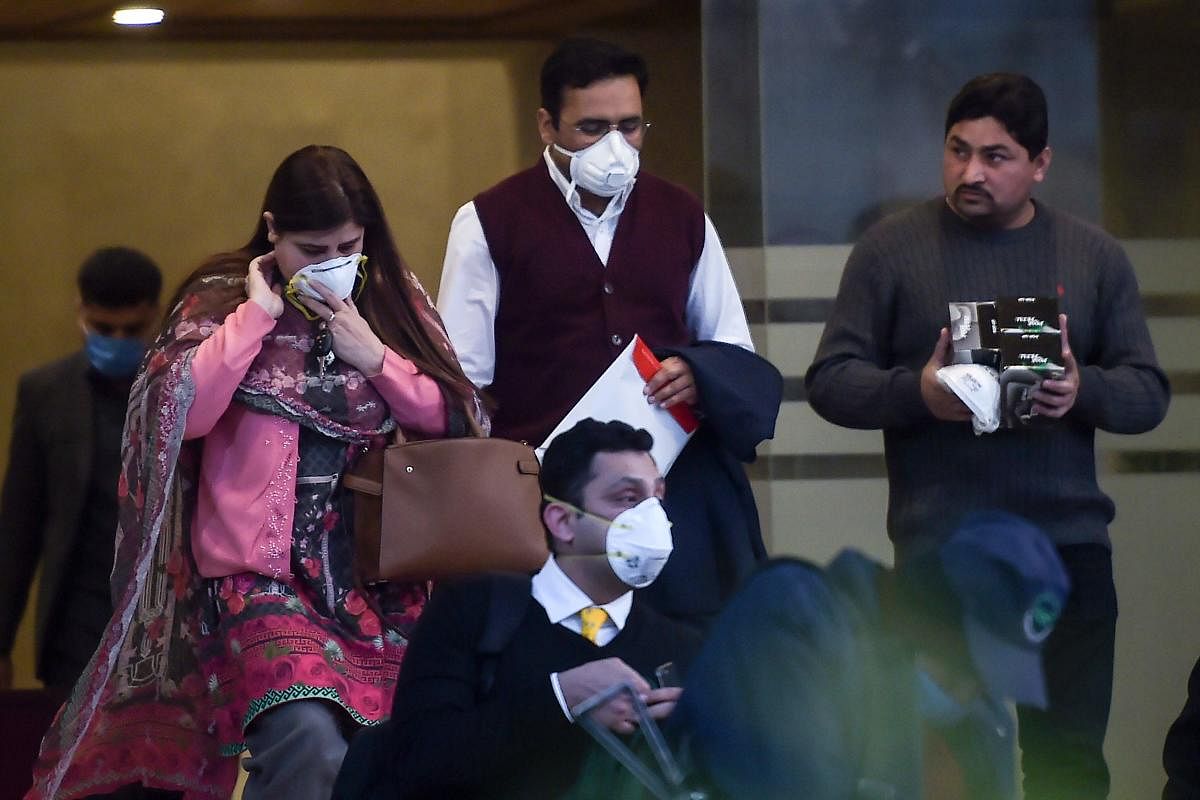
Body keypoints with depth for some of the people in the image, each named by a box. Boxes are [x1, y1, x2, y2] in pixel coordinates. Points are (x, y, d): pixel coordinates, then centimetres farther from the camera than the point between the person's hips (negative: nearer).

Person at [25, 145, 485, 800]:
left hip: (380, 577, 4)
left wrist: (374, 356, -7)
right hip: (264, 576, -4)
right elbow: (180, 413, -14)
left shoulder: (392, 299, 9)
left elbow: (451, 418, 6)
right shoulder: (221, 299, 1)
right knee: (310, 744, -28)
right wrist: (257, 314, -12)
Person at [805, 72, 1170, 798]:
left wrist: (1085, 391, -16)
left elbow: (1149, 393, 7)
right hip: (941, 549, -2)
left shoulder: (1095, 256, 8)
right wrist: (915, 392, -19)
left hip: (1068, 546, 2)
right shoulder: (893, 248, 2)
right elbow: (830, 381, 1)